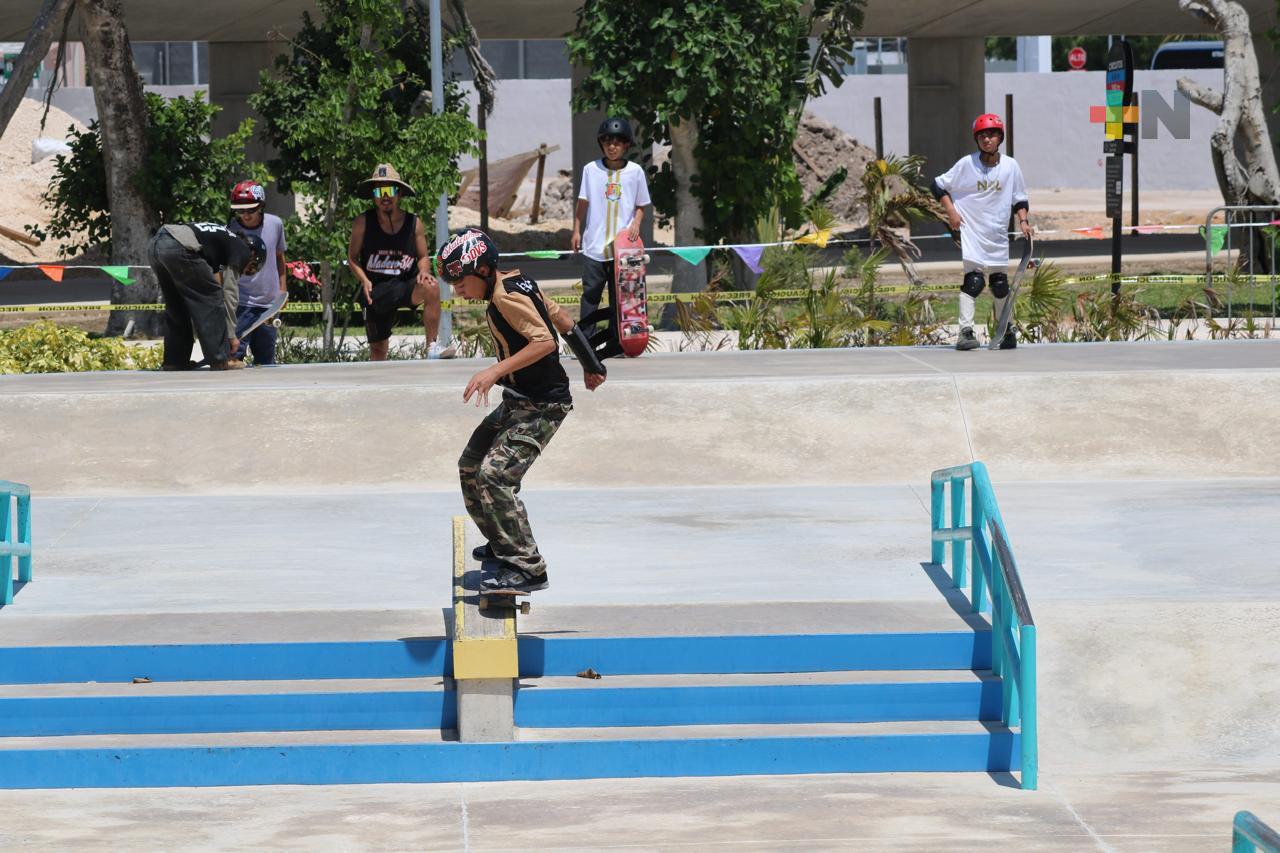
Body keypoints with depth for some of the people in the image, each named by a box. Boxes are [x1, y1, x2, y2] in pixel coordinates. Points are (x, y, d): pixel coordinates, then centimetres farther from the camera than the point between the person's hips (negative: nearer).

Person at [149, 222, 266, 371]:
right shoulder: (242, 251, 10)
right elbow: (230, 294, 6)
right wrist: (231, 335, 11)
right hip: (179, 248, -9)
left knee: (176, 306, 21)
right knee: (210, 298, 4)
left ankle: (174, 360, 24)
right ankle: (220, 359, 6)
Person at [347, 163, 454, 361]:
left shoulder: (414, 223, -1)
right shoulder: (363, 223, -4)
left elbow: (424, 256, 8)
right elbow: (352, 257, 3)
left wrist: (424, 271, -15)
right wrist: (364, 280, -14)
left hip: (406, 285, 0)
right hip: (376, 292, 0)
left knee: (431, 287, -33)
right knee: (377, 350, 4)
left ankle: (432, 348, -30)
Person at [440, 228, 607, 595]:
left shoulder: (506, 297, -21)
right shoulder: (516, 283, 8)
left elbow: (545, 341, -31)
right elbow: (561, 319, 17)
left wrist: (495, 370, -33)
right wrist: (590, 366, 27)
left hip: (540, 406, -11)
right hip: (517, 402, 11)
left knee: (494, 476, -22)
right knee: (470, 468, 17)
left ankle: (527, 568, -20)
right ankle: (502, 545, 31)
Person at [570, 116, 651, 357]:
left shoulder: (635, 172, 2)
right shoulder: (591, 169, 2)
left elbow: (641, 206, 11)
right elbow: (582, 203, 9)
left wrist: (636, 223, -7)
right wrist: (576, 231, 7)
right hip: (594, 244, 0)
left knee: (619, 295, 4)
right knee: (591, 293, -1)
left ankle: (615, 343, 10)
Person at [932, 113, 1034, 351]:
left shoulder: (1010, 166, 1)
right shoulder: (966, 164, -6)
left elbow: (1019, 198, 12)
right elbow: (939, 186, 2)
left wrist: (1023, 220, -2)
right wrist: (951, 211, -7)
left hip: (997, 235, 3)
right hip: (971, 231, -3)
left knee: (1001, 283, 10)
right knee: (973, 281, -16)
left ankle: (1007, 331, 25)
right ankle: (965, 331, -19)